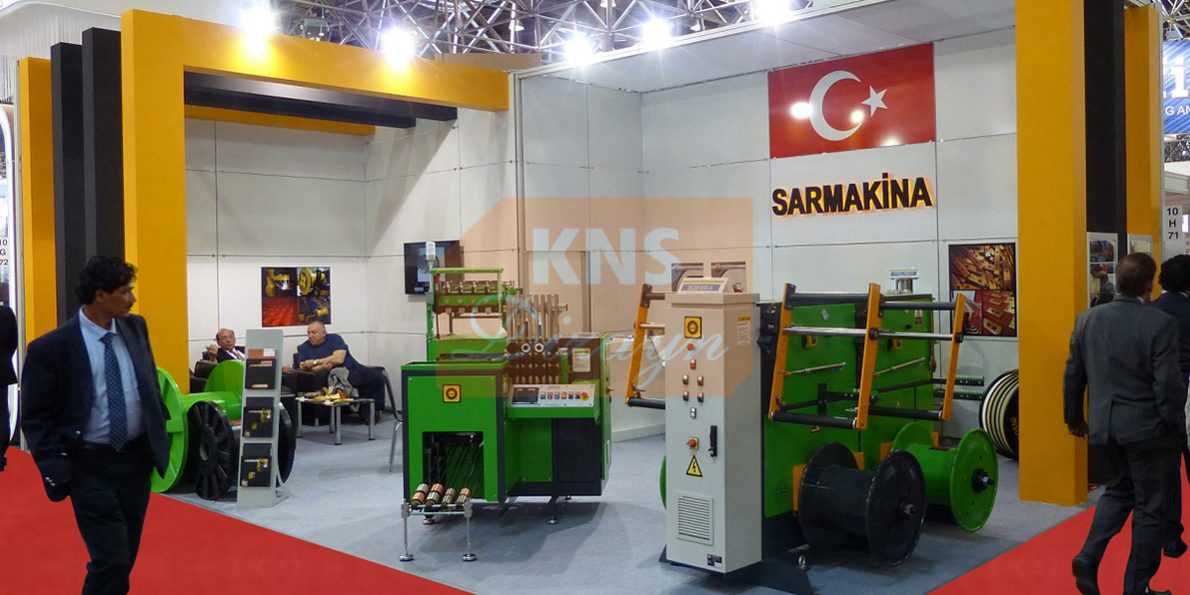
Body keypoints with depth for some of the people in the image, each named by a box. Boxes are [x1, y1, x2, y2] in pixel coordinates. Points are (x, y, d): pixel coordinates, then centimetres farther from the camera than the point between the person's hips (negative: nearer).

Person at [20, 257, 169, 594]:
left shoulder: (135, 327, 2)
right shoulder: (51, 348, -13)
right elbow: (36, 418, -8)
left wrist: (158, 437, 10)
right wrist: (57, 471, -15)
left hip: (137, 458, 5)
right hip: (90, 466, -5)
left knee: (127, 556, 16)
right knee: (111, 561, -7)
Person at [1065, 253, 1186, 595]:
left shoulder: (1088, 320, -1)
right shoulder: (1160, 325, -17)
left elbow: (1073, 375, 6)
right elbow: (1169, 385, -16)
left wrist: (1073, 417, 19)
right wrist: (1176, 425, 0)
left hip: (1103, 426, 5)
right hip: (1147, 428, -5)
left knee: (1120, 487, 26)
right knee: (1150, 506, 10)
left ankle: (1090, 556, 10)